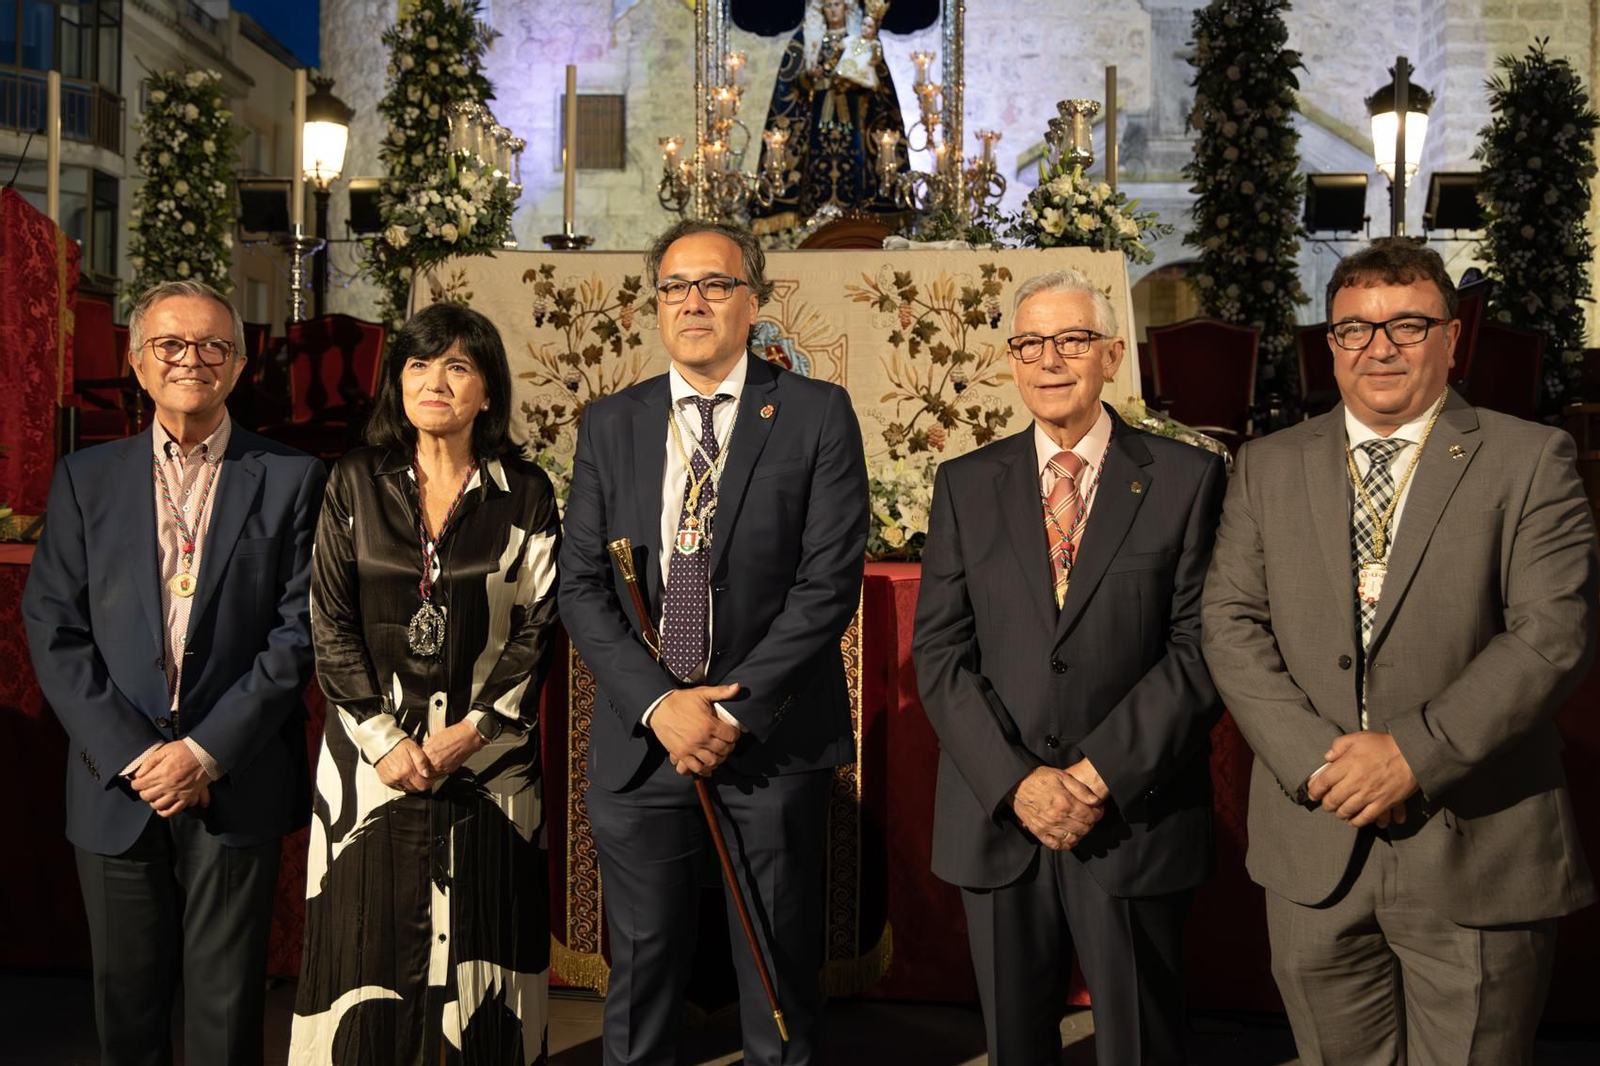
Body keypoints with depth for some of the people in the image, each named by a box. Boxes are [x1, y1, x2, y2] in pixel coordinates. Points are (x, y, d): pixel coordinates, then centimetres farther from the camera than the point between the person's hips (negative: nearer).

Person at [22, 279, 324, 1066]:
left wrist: (207, 752, -11)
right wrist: (132, 754, -9)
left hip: (236, 787, -2)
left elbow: (299, 631, -4)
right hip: (116, 787, 2)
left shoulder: (292, 480, 1)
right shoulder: (85, 479, 7)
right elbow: (53, 630, 1)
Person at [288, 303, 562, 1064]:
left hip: (487, 756, 0)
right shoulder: (355, 484, 3)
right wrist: (385, 737, -9)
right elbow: (330, 623, 0)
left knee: (478, 950, 5)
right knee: (369, 945, 5)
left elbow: (536, 629, -1)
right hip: (374, 754, 1)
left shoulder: (526, 494, 1)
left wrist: (470, 733, -10)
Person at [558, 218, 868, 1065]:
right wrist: (658, 704, -10)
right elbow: (581, 587, 3)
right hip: (640, 739, 2)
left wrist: (735, 711, -13)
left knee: (779, 976, 10)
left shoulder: (817, 414, -1)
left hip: (774, 742, -2)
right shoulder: (610, 425, 8)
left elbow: (829, 582, -8)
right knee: (642, 971, 11)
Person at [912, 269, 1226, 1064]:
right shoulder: (965, 485, 6)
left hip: (1134, 821, -2)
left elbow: (1200, 650, -6)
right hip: (997, 819, 2)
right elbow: (939, 655, 0)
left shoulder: (1186, 479, 0)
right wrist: (1016, 781, -11)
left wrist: (1099, 773, -14)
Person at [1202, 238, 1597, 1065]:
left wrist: (1417, 753, -18)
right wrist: (1314, 756, -12)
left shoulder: (1529, 461, -1)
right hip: (1313, 849, 3)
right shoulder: (1269, 467, 8)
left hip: (1477, 854, -2)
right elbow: (1232, 625, 1)